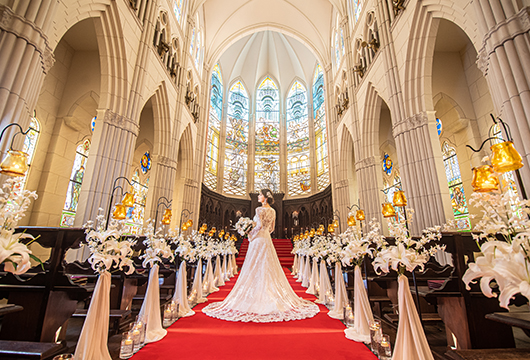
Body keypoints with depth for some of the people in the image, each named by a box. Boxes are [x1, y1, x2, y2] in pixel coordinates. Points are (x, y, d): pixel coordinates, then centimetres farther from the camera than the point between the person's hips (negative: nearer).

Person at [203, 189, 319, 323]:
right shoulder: (273, 211, 10)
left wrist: (250, 235, -8)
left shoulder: (259, 209, -12)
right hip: (267, 240, 7)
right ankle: (273, 297, 19)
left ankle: (257, 297, 6)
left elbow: (259, 226, -21)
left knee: (256, 268, 0)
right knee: (269, 268, 12)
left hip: (258, 241, -7)